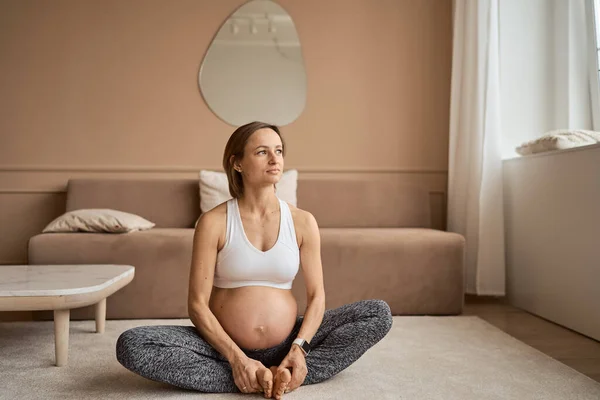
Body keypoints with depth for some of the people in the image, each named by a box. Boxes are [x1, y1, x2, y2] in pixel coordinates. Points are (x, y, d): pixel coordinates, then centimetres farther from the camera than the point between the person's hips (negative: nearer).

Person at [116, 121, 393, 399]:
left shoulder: (302, 222, -1)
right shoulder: (214, 222, -7)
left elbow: (316, 295, 1)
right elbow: (197, 305, -9)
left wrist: (300, 348, -16)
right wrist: (237, 359, -19)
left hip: (287, 344, 2)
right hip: (225, 346, -1)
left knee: (379, 314, -12)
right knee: (131, 345, -25)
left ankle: (283, 374, -19)